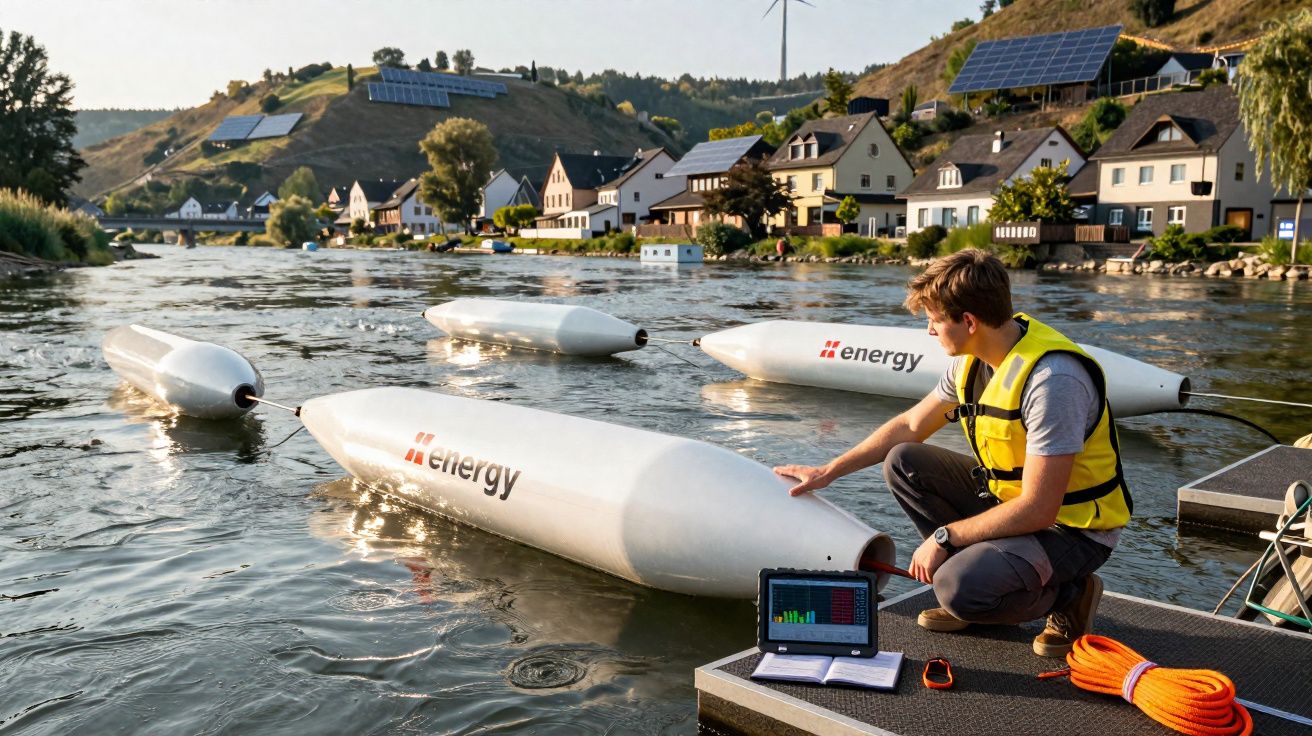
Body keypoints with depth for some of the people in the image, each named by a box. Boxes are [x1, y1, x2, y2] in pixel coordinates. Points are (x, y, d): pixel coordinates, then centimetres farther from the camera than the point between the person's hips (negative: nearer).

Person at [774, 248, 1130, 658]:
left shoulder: (1051, 378, -30)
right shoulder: (973, 360, -3)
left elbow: (1038, 510, -29)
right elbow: (910, 425, 11)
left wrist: (944, 536, -20)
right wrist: (829, 471, 11)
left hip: (1072, 528, -8)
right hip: (1009, 496, 8)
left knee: (959, 588, -29)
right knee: (903, 463, -1)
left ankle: (1068, 595, 1)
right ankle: (978, 569, 4)